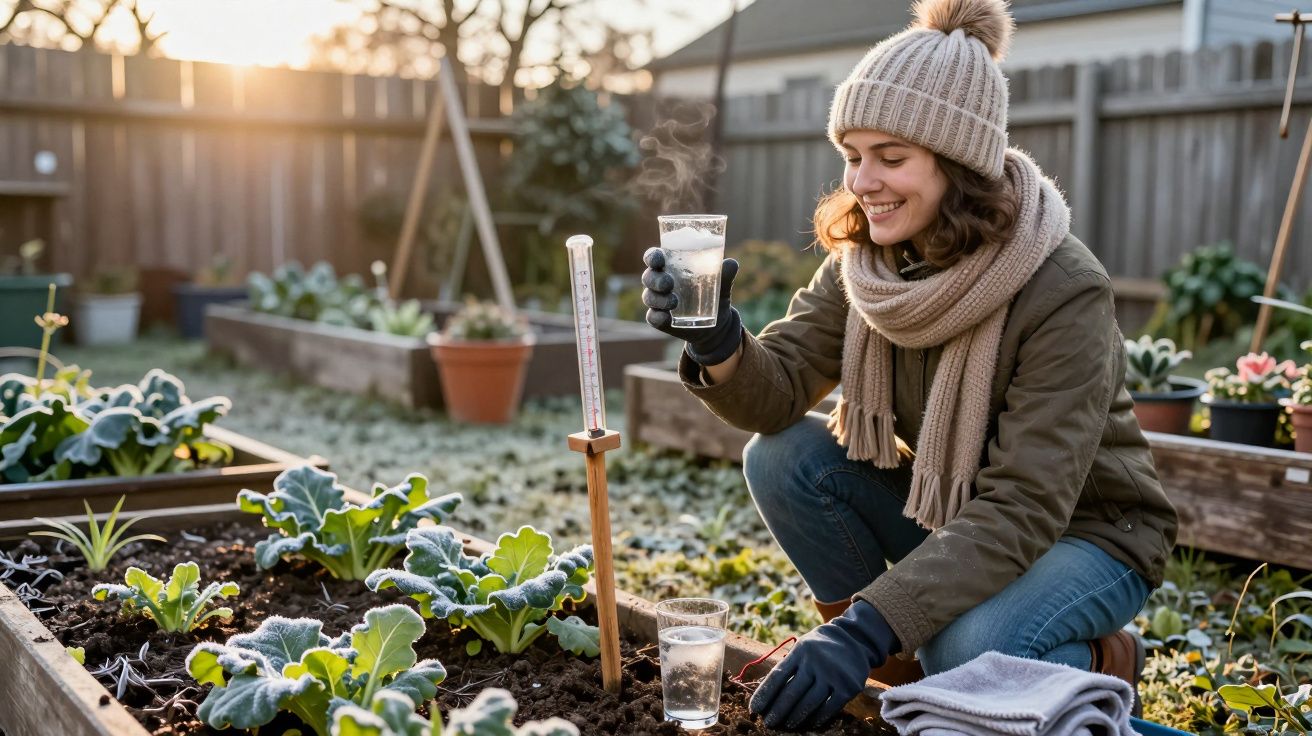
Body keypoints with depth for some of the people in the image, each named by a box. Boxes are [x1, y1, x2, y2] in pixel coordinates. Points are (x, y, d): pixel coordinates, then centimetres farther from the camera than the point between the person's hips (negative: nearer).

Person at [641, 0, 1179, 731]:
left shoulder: (1065, 292, -29)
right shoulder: (863, 262, -10)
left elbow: (1025, 509, -33)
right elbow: (780, 392, -16)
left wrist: (866, 627, -43)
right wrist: (717, 341, -40)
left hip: (1083, 532, -5)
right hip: (944, 512, 6)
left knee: (967, 653, -34)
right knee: (783, 457, -16)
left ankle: (1103, 659, 1)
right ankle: (888, 663, 1)